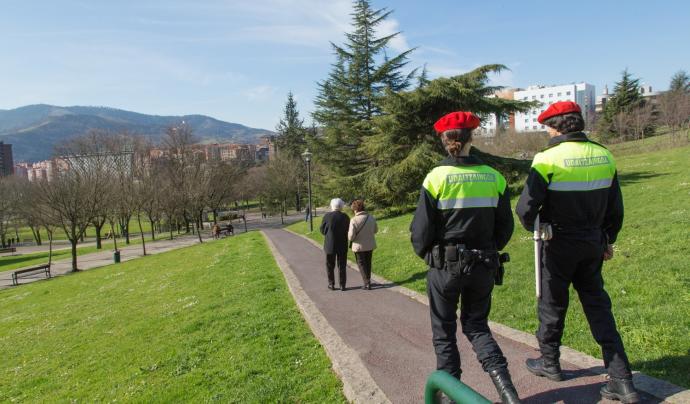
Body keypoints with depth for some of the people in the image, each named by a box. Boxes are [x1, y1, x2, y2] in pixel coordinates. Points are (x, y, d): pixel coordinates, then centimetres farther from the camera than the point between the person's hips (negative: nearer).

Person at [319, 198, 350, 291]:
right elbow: (348, 231, 2)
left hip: (330, 245, -1)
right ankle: (342, 285, 12)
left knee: (330, 266, 13)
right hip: (342, 245, 1)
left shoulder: (327, 216, -10)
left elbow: (322, 230, -2)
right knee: (342, 266, 11)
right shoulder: (345, 217, -6)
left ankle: (331, 284, 17)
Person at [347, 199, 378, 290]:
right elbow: (375, 230, 9)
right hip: (370, 245, 5)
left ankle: (367, 283, 10)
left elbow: (351, 237, -22)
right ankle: (368, 281, 33)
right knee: (368, 263, 21)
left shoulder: (354, 220, -22)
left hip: (359, 246, -5)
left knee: (361, 264, 12)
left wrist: (348, 233, 0)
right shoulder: (371, 218, -7)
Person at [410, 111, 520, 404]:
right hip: (483, 266, 4)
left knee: (444, 331, 14)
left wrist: (426, 254, 8)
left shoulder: (437, 177, -13)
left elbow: (421, 230, -11)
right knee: (476, 325, 20)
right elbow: (505, 226, 4)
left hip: (445, 266, -3)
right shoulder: (494, 177, -2)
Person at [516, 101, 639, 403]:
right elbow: (615, 208, 9)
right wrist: (608, 240, 22)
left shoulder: (548, 158, -17)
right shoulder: (604, 156, 2)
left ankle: (549, 363, 32)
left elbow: (526, 207, -18)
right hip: (593, 243, 5)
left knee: (552, 303, 13)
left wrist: (532, 226, 4)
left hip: (559, 243, -5)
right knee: (598, 306, 14)